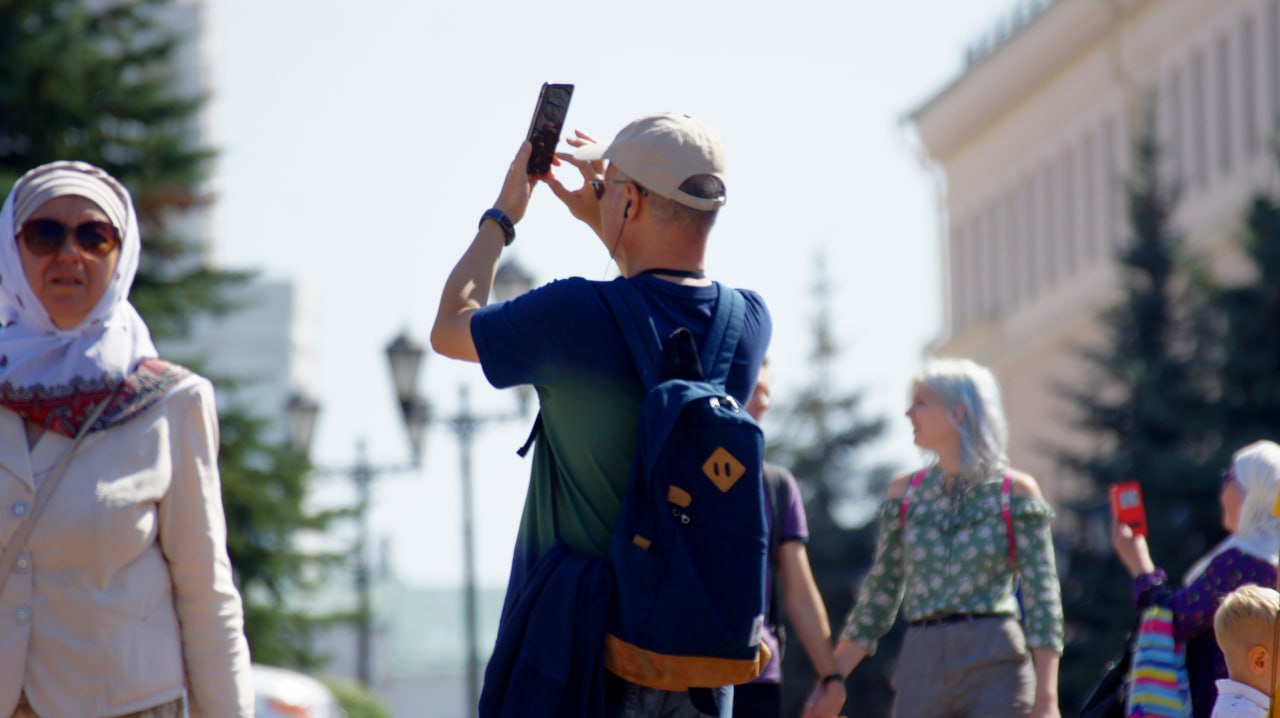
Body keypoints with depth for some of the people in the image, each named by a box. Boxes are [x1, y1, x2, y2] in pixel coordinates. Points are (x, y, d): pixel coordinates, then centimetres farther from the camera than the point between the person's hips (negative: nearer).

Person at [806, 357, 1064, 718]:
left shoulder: (1015, 491, 1)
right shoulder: (906, 491, 13)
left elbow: (1042, 595, -3)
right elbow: (880, 592, 16)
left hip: (995, 663, -4)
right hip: (922, 668, 4)